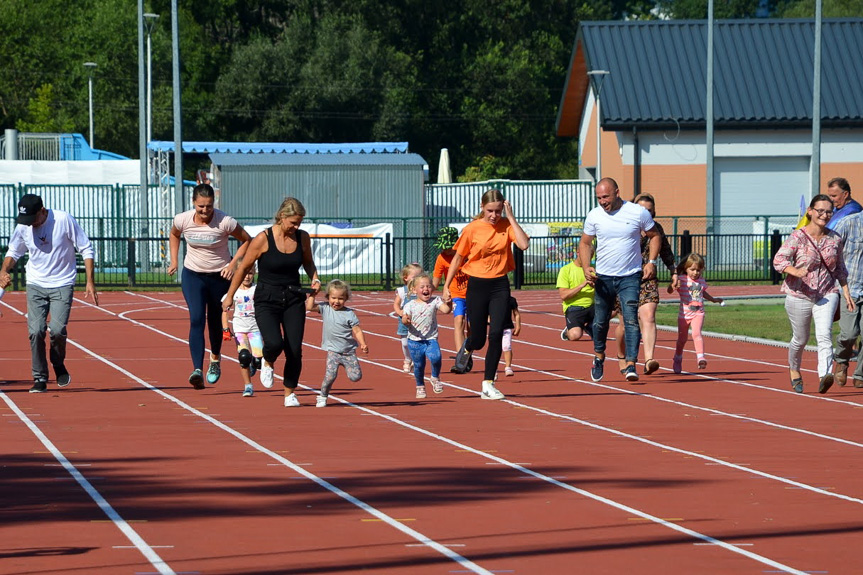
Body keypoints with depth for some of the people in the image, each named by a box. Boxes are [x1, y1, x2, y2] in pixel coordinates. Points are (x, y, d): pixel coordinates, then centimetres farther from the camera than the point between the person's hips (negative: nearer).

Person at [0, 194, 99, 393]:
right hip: (35, 285, 3)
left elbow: (86, 249, -6)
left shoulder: (64, 220, -14)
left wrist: (90, 282, -10)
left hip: (62, 285, -3)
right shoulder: (23, 227, -5)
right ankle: (40, 378, 4)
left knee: (57, 329, -18)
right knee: (35, 331, -10)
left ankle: (58, 363, 13)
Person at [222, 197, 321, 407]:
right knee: (274, 343, -23)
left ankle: (290, 393, 17)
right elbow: (243, 268, -2)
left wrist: (314, 278, -1)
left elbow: (308, 262, 20)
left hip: (294, 299, 3)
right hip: (267, 300, -3)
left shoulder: (303, 238, -1)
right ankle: (268, 363, 14)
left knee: (295, 350, -3)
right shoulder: (263, 239, -13)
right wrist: (230, 296, 4)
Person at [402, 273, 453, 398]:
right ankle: (420, 387, 30)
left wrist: (448, 303, -30)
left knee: (435, 357, -25)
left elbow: (446, 310, -11)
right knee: (418, 365, 6)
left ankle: (435, 377, 3)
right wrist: (405, 320, -29)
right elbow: (405, 320, -7)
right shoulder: (410, 305, -1)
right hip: (415, 340, 1)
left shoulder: (435, 301, 1)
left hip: (431, 339, -1)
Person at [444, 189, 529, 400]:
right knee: (478, 339, 4)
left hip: (500, 286, 1)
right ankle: (467, 348, 43)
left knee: (496, 334, -11)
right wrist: (446, 286, 2)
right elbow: (458, 258, 3)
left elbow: (524, 244, -20)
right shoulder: (472, 229, -5)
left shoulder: (506, 226, -2)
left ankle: (488, 384, -2)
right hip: (477, 286, -1)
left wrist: (511, 218, -16)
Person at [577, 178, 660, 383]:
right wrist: (586, 267, -5)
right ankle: (599, 355, 35)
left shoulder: (638, 213, -7)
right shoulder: (594, 216, -1)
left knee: (631, 319, -15)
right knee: (600, 321, 11)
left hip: (630, 277, -3)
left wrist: (651, 262, -5)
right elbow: (585, 243, 11)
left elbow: (654, 235, 7)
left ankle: (630, 365, -19)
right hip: (603, 277, 3)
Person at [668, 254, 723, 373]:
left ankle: (700, 358, -33)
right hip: (684, 313, -1)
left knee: (696, 333, -23)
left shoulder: (701, 281, 6)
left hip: (698, 313, 1)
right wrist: (673, 286, -39)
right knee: (682, 339, 12)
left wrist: (713, 299, 43)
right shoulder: (681, 279, -8)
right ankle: (677, 361, 34)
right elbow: (669, 291, -17)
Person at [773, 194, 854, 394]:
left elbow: (839, 268, 17)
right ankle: (794, 370, 40)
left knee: (824, 334, -20)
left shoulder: (835, 239, 3)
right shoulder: (798, 237, -11)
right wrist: (796, 271, -35)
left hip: (827, 294, 2)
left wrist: (846, 291, 13)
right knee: (800, 339, 12)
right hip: (799, 295, -2)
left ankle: (824, 375, -32)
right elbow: (779, 260, -17)